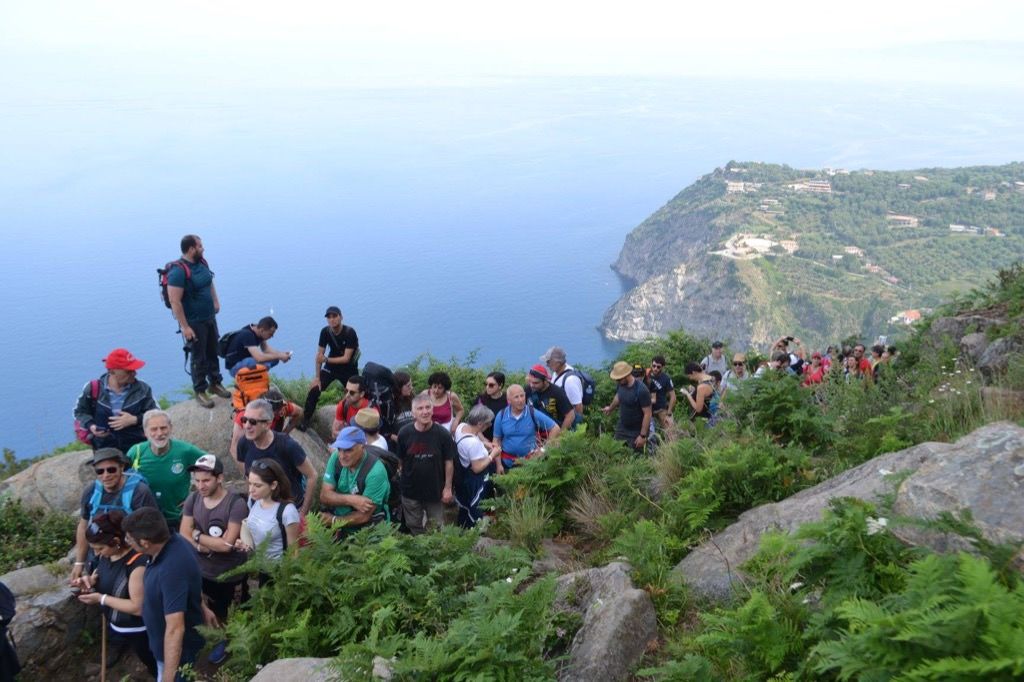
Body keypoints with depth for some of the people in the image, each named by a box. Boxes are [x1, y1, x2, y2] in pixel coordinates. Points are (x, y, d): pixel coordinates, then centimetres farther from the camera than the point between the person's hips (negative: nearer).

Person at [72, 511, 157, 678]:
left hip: (137, 632, -7)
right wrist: (89, 580, -12)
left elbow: (138, 607, -31)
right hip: (114, 625, 8)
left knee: (153, 666, 16)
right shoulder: (106, 555, -10)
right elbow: (102, 576, 11)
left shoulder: (137, 564, -35)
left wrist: (101, 598, -28)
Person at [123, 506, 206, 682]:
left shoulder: (172, 570, -41)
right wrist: (202, 610, 22)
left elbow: (175, 630, -40)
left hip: (176, 649, -8)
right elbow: (194, 586, 7)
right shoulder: (174, 541, -12)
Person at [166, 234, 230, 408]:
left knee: (213, 352, 19)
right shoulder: (178, 271, -22)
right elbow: (175, 302, -23)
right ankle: (199, 391, 20)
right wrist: (184, 327, -22)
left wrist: (215, 301, 11)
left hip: (210, 317, 7)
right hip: (194, 323, -7)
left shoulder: (202, 262, 3)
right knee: (199, 358, 5)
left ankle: (215, 383, 36)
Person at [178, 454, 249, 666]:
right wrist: (207, 546, -24)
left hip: (231, 576, -4)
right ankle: (222, 639, 47)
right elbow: (183, 537, -8)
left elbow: (226, 544, -26)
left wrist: (197, 535, -14)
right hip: (202, 572, 5)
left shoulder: (236, 504, -23)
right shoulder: (192, 500, -6)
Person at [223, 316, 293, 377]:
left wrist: (281, 353, -7)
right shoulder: (247, 335, -30)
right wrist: (279, 356, -27)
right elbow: (260, 358, -38)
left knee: (275, 360, -4)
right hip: (234, 367, -9)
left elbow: (265, 348, 10)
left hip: (246, 360, 9)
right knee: (264, 363, -33)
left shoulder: (257, 331, -4)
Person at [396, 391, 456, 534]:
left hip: (435, 490, -1)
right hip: (410, 491, 1)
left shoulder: (443, 434, -15)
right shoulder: (404, 433, -10)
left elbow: (449, 462, -7)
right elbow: (400, 461, 2)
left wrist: (448, 487, -6)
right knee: (414, 529, 19)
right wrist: (401, 481, 4)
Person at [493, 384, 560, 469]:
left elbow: (556, 429, -6)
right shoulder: (501, 416, -5)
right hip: (507, 462, 1)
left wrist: (545, 448, -7)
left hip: (530, 462, -1)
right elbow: (497, 440, 0)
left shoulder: (533, 413, -11)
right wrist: (499, 464, -4)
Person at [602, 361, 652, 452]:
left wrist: (643, 436, -23)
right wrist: (610, 408, 33)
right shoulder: (621, 384, -8)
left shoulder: (641, 390, -28)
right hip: (622, 427, 6)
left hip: (637, 431, -6)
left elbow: (647, 414, -23)